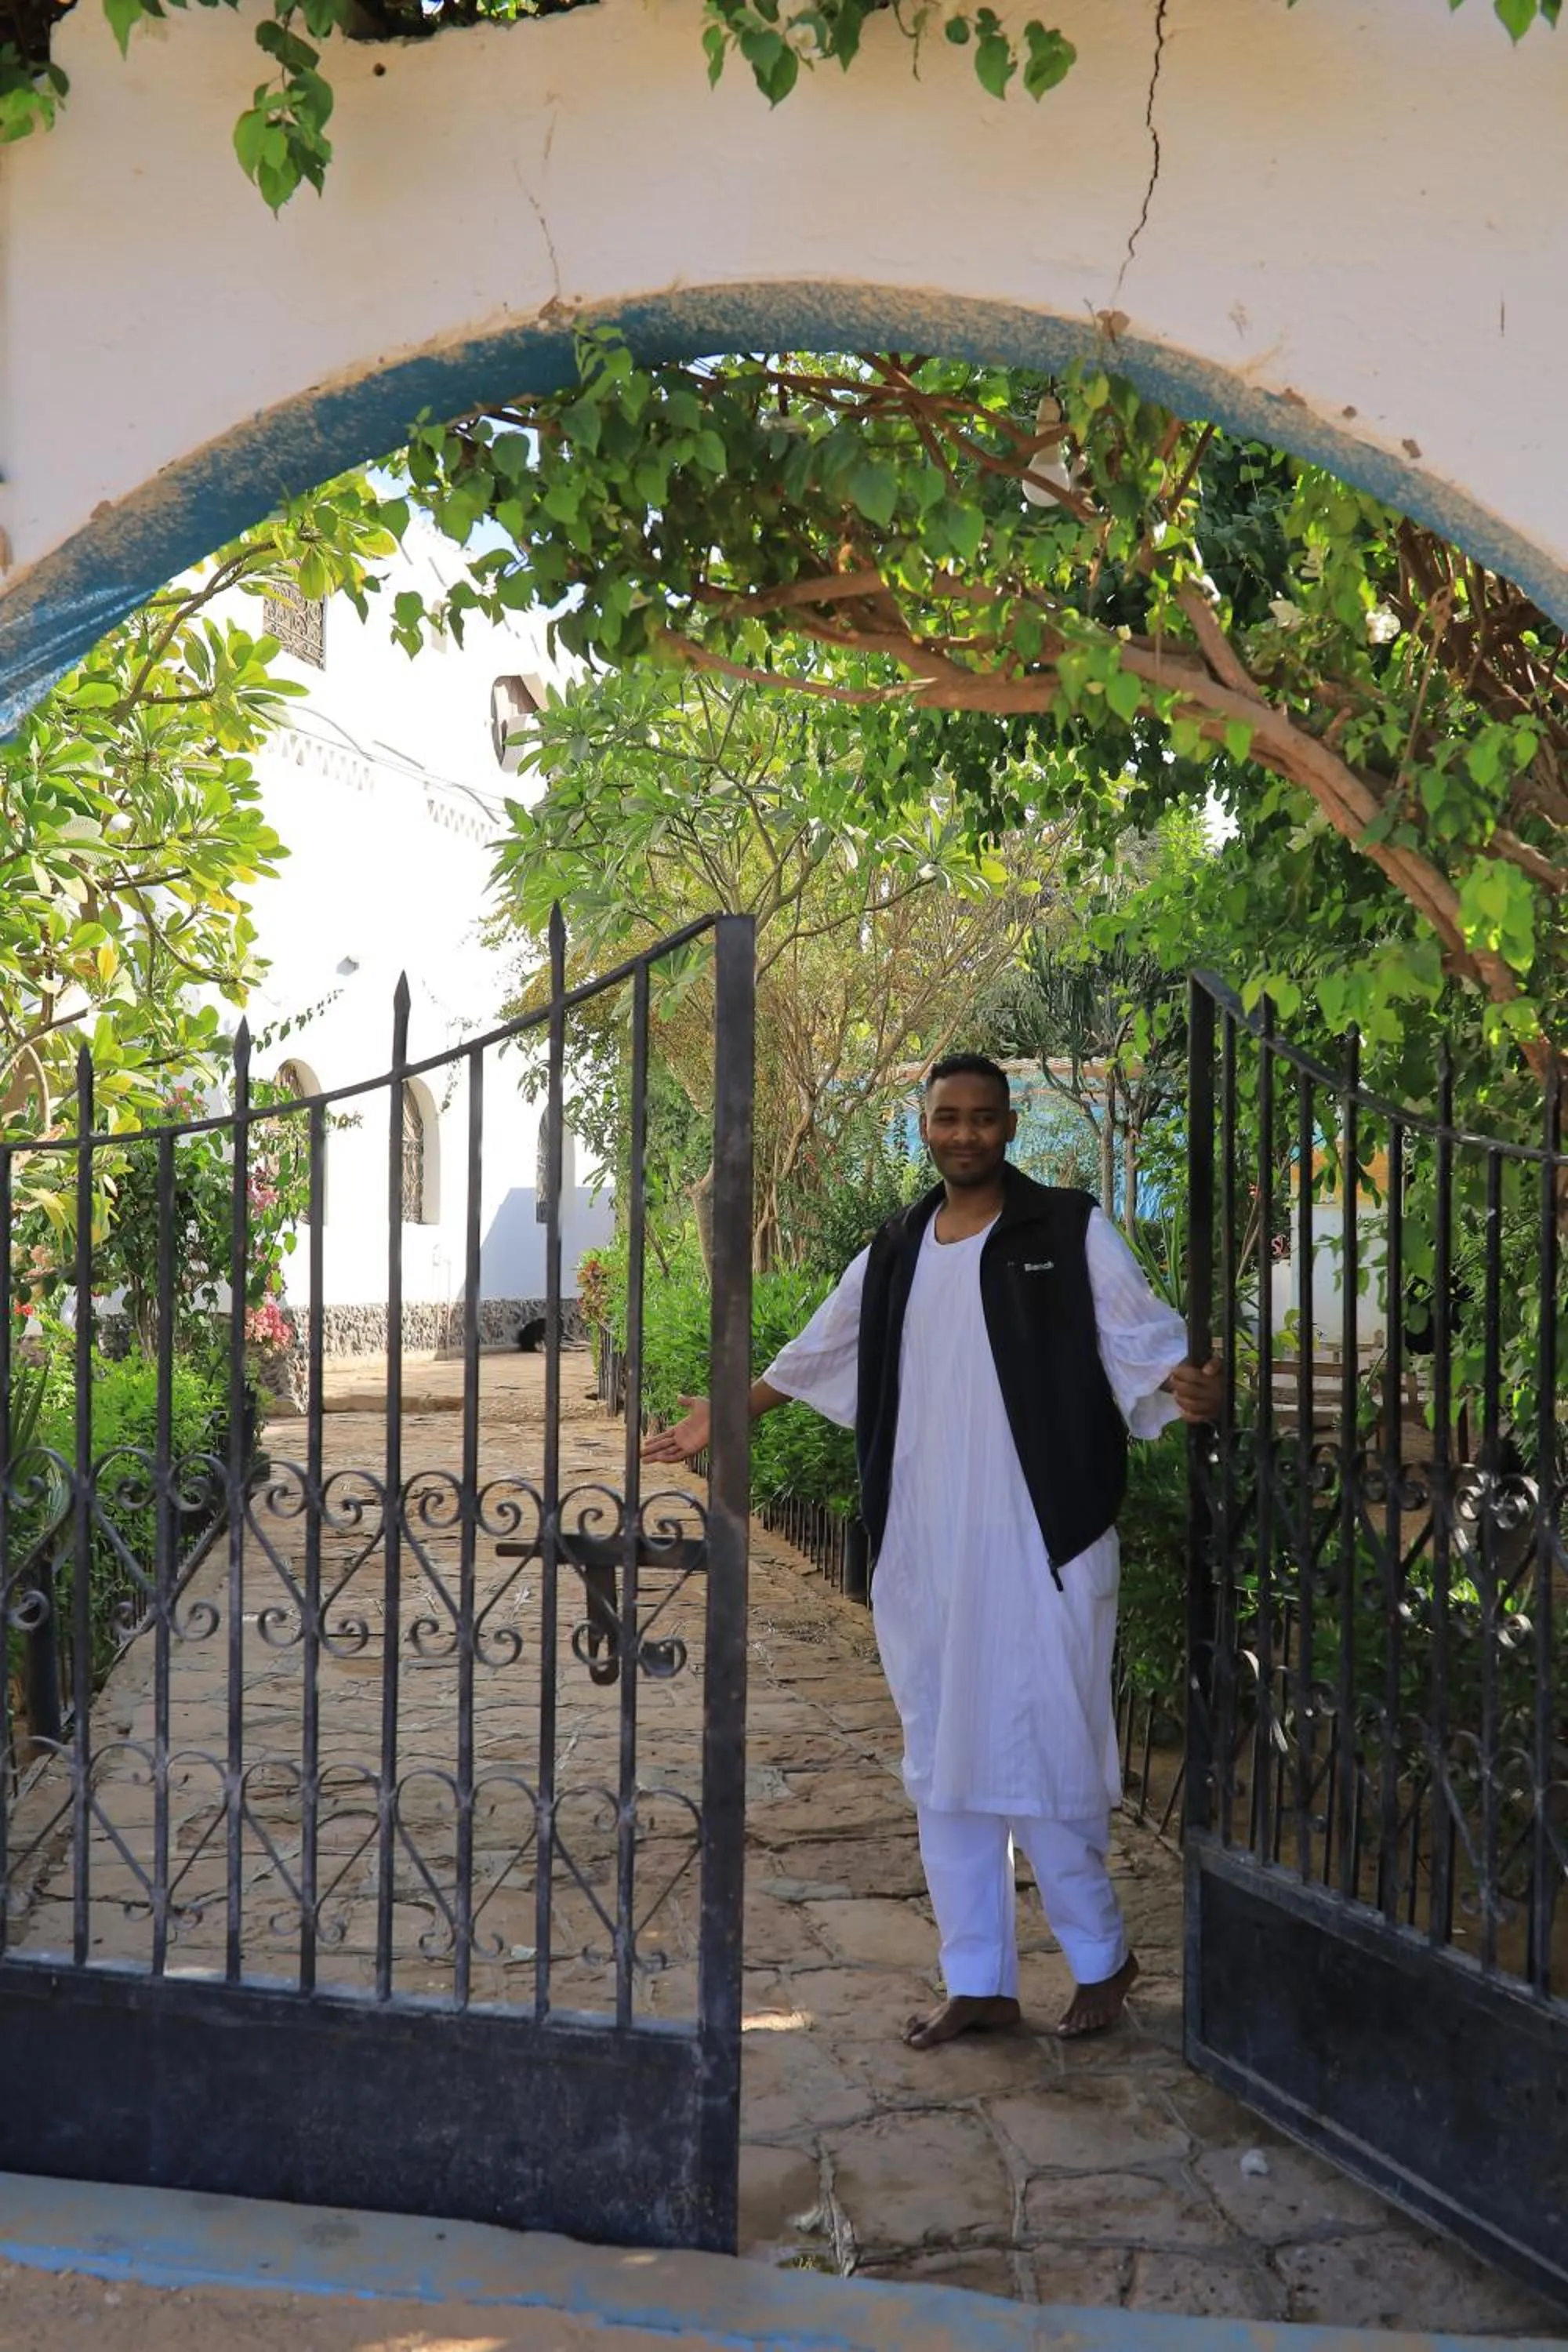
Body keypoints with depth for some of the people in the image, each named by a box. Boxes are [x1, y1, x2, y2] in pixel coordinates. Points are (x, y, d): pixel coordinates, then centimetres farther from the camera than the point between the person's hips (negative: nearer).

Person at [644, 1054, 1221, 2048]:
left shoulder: (1071, 1231, -2)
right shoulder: (896, 1252, 12)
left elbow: (1139, 1342, -9)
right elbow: (816, 1357, 23)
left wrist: (1184, 1388, -30)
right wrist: (727, 1416, 25)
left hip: (1039, 1546, -5)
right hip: (922, 1552, 5)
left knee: (1042, 1754, -3)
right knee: (945, 1763, 10)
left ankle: (1102, 1955, 21)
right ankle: (979, 1982, 23)